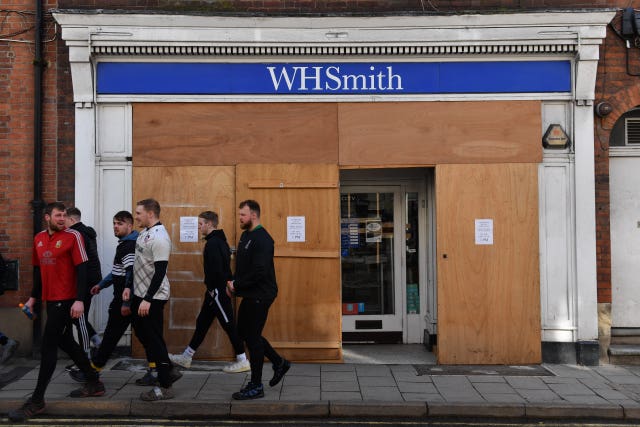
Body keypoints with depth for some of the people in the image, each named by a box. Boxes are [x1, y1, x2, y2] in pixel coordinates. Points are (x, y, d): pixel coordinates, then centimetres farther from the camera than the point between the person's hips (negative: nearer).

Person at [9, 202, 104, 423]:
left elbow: (82, 269, -13)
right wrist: (33, 298, 19)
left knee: (48, 345, -6)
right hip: (50, 299, 8)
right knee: (65, 342, 15)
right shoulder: (39, 239, 10)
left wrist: (79, 300, -20)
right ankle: (94, 383, 29)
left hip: (66, 300, -8)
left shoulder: (73, 236, -10)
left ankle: (37, 400, 3)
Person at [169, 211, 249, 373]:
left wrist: (212, 289, -15)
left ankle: (242, 361, 5)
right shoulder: (219, 241, 14)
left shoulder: (213, 243, -17)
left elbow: (216, 269, -25)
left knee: (228, 324, -3)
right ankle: (186, 357, 25)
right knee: (202, 322, 15)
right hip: (215, 291, 10)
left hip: (218, 291, -10)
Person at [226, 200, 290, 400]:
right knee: (244, 332, 16)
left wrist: (237, 285, -16)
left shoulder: (262, 239, -18)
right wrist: (234, 283, 2)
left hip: (260, 296, -10)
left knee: (253, 338, -3)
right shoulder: (246, 235, 13)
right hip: (250, 295, 10)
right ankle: (279, 363, 30)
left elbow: (259, 272, -26)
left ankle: (256, 387, 8)